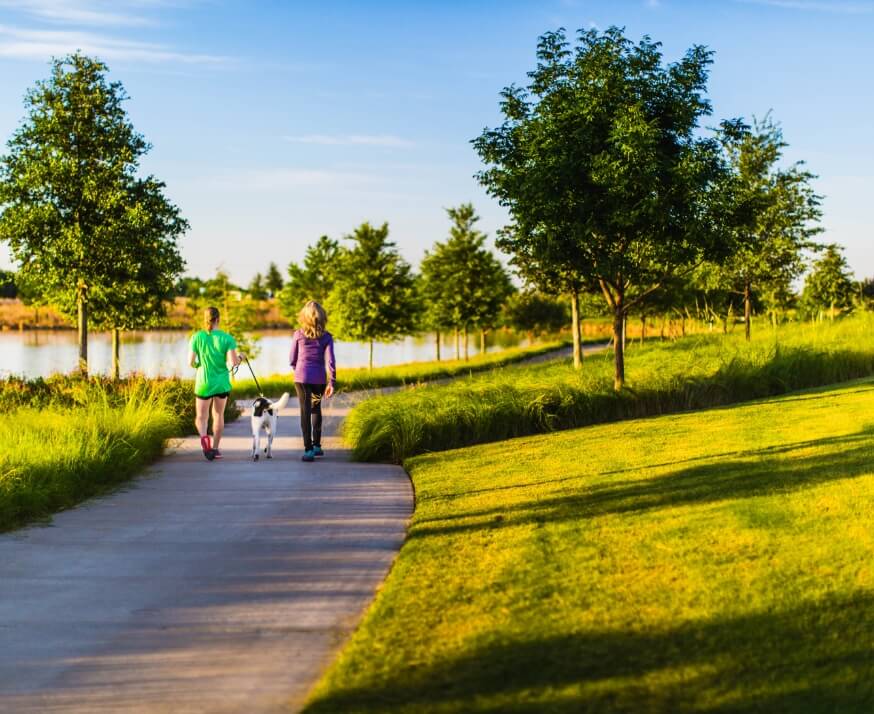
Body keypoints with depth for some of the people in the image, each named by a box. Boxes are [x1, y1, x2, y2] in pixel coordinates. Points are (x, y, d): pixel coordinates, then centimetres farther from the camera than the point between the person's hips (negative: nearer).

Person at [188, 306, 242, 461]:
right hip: (222, 383, 0)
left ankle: (204, 437, -21)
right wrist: (240, 358, 7)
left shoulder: (197, 337, -7)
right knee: (219, 415, 18)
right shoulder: (226, 338, -9)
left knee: (201, 417, 9)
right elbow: (234, 362, -14)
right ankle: (215, 448, 21)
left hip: (204, 383, 0)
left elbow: (191, 362, -8)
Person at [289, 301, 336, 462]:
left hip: (302, 377, -2)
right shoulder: (326, 337, -2)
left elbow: (292, 359, 4)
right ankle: (317, 445, 27)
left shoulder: (298, 335, -3)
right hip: (320, 378, 2)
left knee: (305, 412, 0)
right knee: (316, 409, 22)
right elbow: (330, 360, -7)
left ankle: (308, 450, -7)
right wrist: (331, 382, -3)